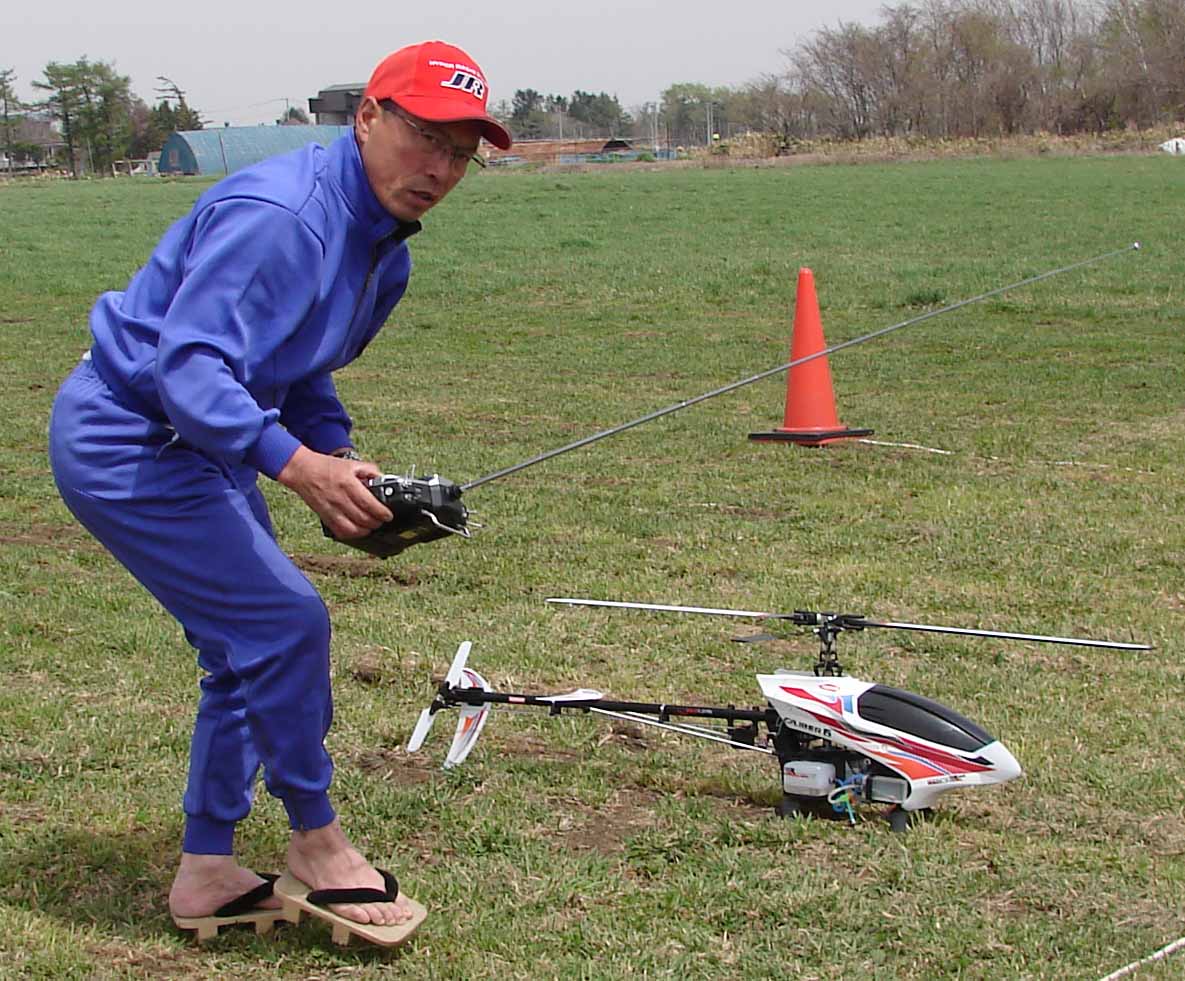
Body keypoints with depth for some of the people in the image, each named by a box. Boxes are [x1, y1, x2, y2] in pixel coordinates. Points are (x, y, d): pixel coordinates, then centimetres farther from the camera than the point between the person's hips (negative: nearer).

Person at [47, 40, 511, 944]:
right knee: (284, 622, -13)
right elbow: (188, 362, -33)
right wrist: (295, 463, -43)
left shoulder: (386, 254, 6)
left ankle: (207, 871, 26)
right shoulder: (279, 215, -26)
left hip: (193, 451, 11)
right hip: (126, 446, -10)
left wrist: (345, 471, 0)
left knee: (253, 651, 13)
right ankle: (316, 838, 7)